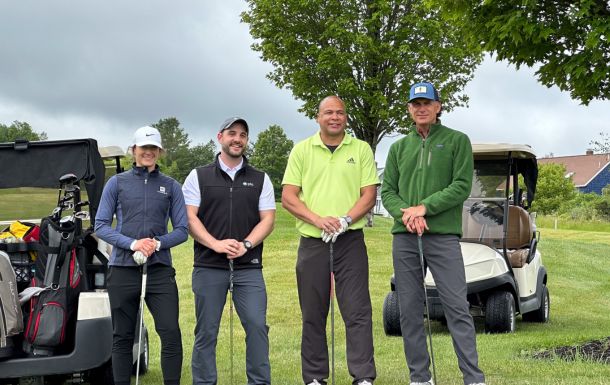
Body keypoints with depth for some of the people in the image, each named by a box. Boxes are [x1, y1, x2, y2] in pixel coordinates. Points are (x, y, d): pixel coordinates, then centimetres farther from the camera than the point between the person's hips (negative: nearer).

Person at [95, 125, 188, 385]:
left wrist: (158, 243, -13)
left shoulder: (171, 186, 9)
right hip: (123, 269, 0)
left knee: (171, 333, -9)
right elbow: (101, 225, 2)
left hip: (160, 269, 0)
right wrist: (132, 243, -13)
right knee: (122, 337, 6)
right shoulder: (117, 183, 7)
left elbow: (182, 230, 7)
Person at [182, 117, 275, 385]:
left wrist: (246, 245, -12)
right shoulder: (198, 177, 8)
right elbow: (189, 218, 0)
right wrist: (216, 244, -15)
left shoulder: (260, 179, 12)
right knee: (206, 332, 3)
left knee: (257, 327, -7)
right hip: (209, 266, -1)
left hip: (249, 267, 1)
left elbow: (268, 219, 6)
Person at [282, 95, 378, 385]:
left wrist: (344, 220, -14)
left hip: (350, 241, -1)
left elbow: (369, 195, 2)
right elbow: (288, 197, 2)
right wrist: (318, 220, -13)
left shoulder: (361, 149, 7)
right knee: (313, 315, 6)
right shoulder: (302, 150, 7)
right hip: (312, 242, 1)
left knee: (358, 312, -6)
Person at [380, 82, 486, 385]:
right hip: (404, 237, 4)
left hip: (443, 235, -4)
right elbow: (387, 191, 10)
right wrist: (405, 213, -10)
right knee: (409, 310, 5)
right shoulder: (399, 147, 15)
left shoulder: (457, 141, 5)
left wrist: (424, 207, -13)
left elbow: (462, 186, -4)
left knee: (457, 307, -7)